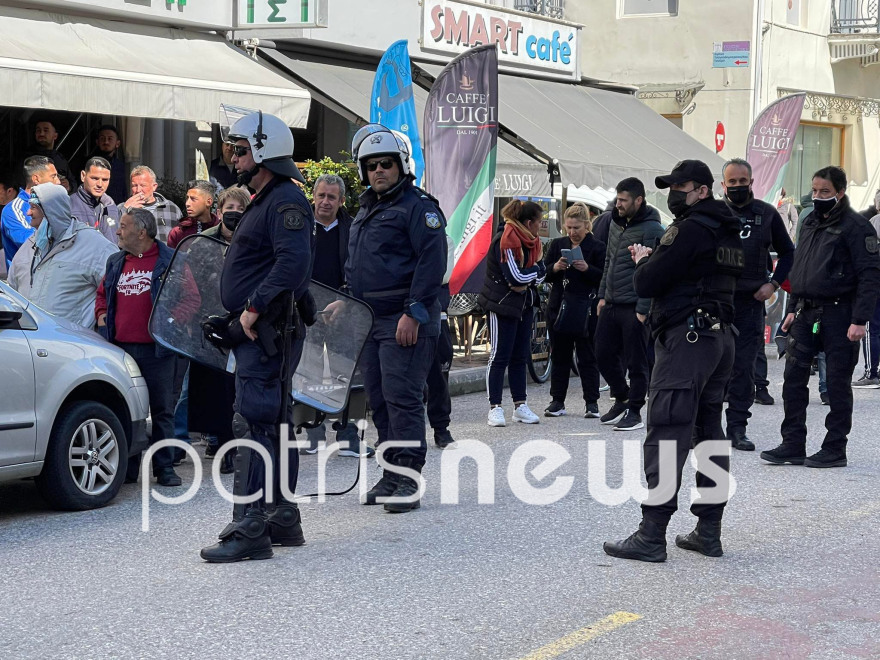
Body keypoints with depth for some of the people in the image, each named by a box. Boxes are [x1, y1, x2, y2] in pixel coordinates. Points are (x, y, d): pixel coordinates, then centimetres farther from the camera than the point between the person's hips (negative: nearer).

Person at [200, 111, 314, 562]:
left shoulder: (285, 201, -14)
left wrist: (255, 306, -27)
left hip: (267, 333, -11)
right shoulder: (266, 201, 20)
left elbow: (294, 261, -28)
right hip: (258, 334, 11)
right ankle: (283, 520, 22)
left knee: (253, 424, -13)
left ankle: (250, 529, -12)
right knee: (275, 424, 15)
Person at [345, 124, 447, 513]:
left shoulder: (419, 208, -7)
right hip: (369, 321, 9)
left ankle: (408, 480, -8)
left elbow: (432, 263, -16)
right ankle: (391, 474, 17)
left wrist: (413, 313, -22)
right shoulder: (365, 212, 21)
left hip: (406, 323, -9)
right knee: (379, 401, 10)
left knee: (402, 397, -11)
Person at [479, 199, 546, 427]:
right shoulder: (506, 240, -19)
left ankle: (520, 405, 16)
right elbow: (515, 276, -23)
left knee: (520, 355, 10)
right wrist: (536, 270, -6)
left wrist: (527, 282, -14)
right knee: (500, 355, -5)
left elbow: (541, 271, 4)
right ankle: (495, 408, -2)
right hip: (502, 304, -8)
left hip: (524, 304, 8)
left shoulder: (532, 240, 8)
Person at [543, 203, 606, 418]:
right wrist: (555, 268, -12)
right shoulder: (557, 245, 11)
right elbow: (543, 274, 9)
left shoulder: (597, 247, -1)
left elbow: (605, 278, -7)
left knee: (587, 356, 1)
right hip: (558, 308, 4)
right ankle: (557, 401, 15)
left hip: (584, 309, -4)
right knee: (559, 356, 8)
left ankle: (592, 402, 8)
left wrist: (587, 269, -22)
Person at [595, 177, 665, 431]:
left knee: (636, 362, 0)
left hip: (634, 308, -8)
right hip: (611, 305, 8)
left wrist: (643, 309, -18)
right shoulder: (616, 224, 12)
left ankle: (634, 411, 10)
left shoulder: (651, 230, -13)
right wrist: (602, 295, 15)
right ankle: (622, 399, 28)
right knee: (604, 355, 11)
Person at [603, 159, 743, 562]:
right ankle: (709, 531, 15)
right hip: (721, 336, 10)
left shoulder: (690, 230, -13)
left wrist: (643, 260, 7)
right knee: (708, 433, 13)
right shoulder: (727, 231, 17)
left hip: (687, 337, -10)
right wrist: (655, 259, 13)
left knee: (666, 435, -10)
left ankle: (651, 536, -12)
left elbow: (646, 284, -14)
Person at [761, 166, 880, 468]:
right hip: (806, 315, 7)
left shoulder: (856, 226, -10)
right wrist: (793, 308, 17)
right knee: (793, 378, 5)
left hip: (838, 315, -7)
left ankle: (834, 449, 9)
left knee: (837, 383, 1)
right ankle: (793, 446, 11)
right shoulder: (810, 223, 14)